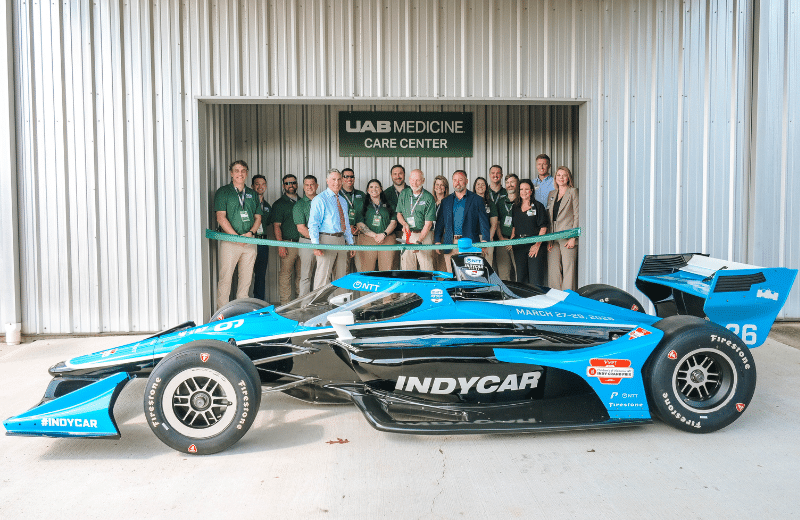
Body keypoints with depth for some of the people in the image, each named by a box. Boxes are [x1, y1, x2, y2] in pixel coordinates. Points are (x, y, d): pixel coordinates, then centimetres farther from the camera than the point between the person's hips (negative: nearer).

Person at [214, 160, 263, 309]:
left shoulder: (252, 194, 17)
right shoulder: (223, 192, 2)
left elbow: (258, 217, 16)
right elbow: (221, 218, -6)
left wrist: (250, 232, -4)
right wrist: (237, 237, -13)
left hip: (250, 241, 5)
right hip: (229, 240, -4)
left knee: (246, 278, 6)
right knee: (225, 278, -7)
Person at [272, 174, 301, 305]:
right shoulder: (279, 204, 3)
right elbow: (276, 226, -4)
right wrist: (280, 245, -14)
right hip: (288, 244, -4)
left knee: (301, 274, 7)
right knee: (286, 274, -5)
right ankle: (285, 304, -1)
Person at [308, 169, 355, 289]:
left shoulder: (343, 201, 18)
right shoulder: (320, 199, -3)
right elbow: (313, 224, -9)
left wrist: (351, 243, 17)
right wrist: (315, 245, -20)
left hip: (341, 240, 7)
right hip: (327, 239, -7)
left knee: (341, 277, 8)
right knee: (323, 276, -10)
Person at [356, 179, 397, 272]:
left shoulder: (388, 205, 16)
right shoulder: (363, 205, 12)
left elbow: (393, 222, 9)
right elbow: (359, 224, 2)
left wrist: (384, 234, -8)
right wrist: (375, 235, -9)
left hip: (387, 240, 1)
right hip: (367, 239, -1)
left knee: (386, 270, -5)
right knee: (367, 270, -7)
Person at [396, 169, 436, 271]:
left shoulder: (428, 198, -5)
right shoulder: (404, 194, 8)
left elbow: (428, 223, -8)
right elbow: (399, 214, 17)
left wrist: (419, 241, -16)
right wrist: (404, 224, -5)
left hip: (424, 235, -3)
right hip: (407, 234, 4)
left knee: (426, 268, -8)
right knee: (406, 268, 2)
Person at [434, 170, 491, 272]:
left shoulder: (476, 200, 7)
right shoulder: (446, 201, 15)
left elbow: (483, 222, 2)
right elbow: (441, 223, 16)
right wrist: (438, 241, 6)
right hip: (450, 243, 3)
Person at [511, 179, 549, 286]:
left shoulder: (538, 206, 2)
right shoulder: (515, 207, 15)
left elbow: (543, 228, -3)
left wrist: (537, 245, -13)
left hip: (534, 245, -4)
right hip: (519, 246, 4)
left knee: (535, 278, -8)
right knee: (521, 277, 6)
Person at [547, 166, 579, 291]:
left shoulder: (573, 192, 3)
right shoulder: (551, 194, 19)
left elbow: (577, 215, -4)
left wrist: (573, 238, -12)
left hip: (568, 238, -5)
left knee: (568, 270, -6)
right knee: (553, 271, 2)